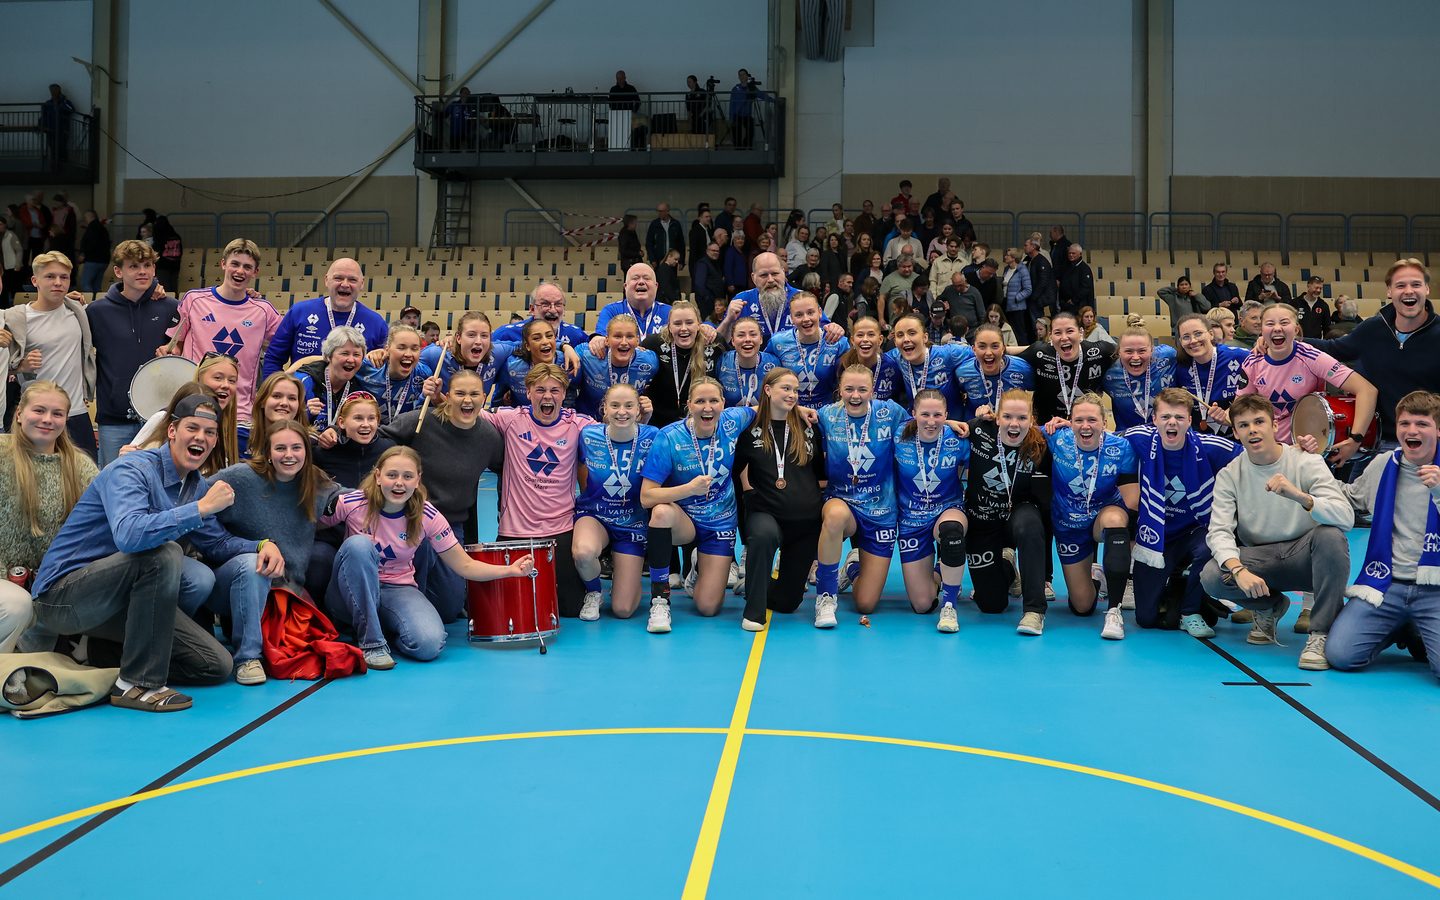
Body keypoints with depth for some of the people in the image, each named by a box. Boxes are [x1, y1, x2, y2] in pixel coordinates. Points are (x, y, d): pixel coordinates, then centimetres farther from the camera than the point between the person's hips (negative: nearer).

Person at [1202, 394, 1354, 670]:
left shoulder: (1307, 462, -10)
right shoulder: (1229, 475, -4)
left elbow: (1346, 518, -24)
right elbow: (1219, 531, -14)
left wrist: (1301, 497, -43)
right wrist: (1238, 570, -34)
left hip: (1303, 557, -2)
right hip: (1259, 561, 2)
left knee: (1331, 536, -34)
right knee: (1212, 577, -27)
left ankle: (1320, 633, -19)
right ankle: (1269, 607, 8)